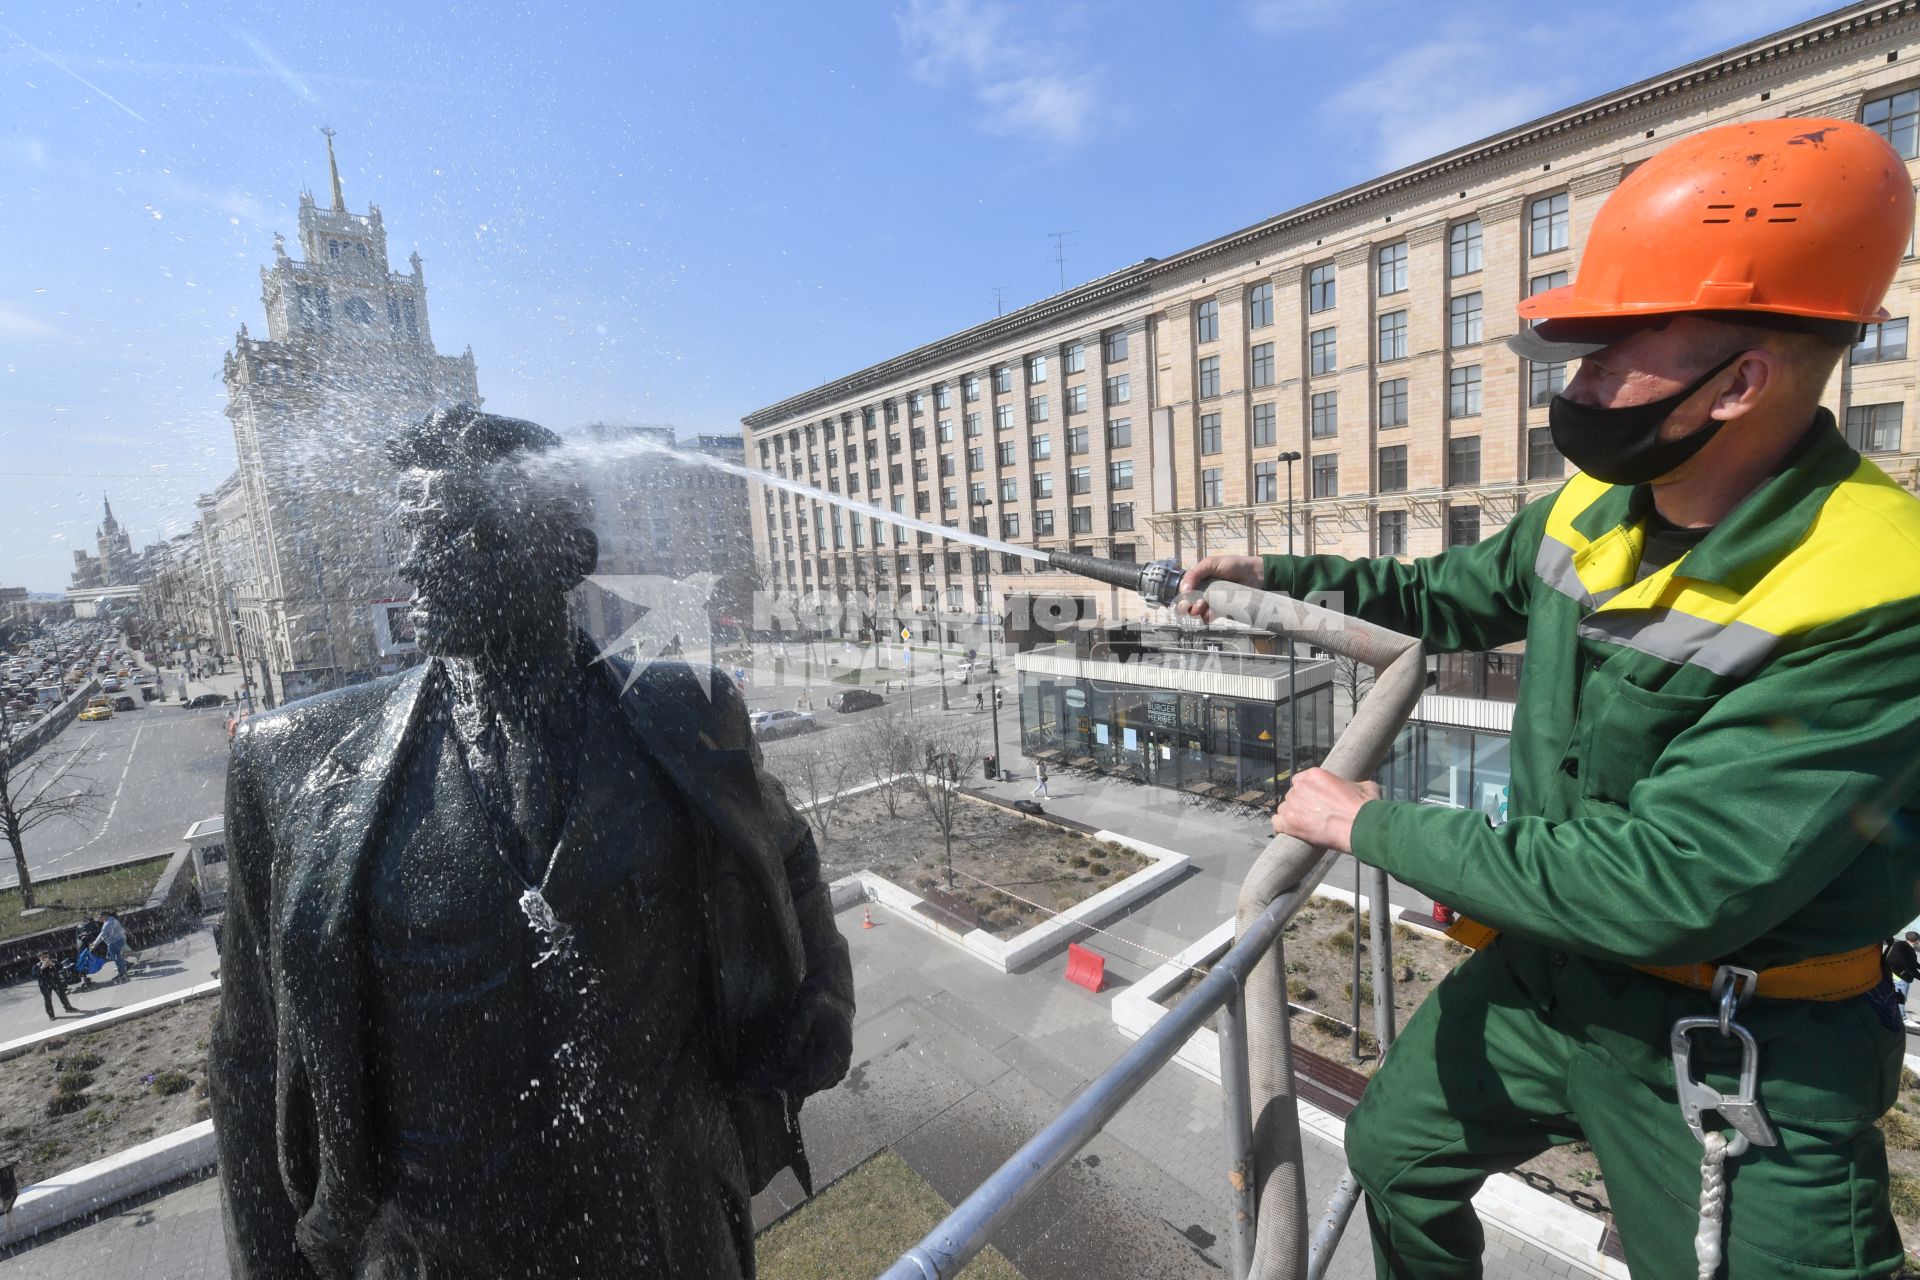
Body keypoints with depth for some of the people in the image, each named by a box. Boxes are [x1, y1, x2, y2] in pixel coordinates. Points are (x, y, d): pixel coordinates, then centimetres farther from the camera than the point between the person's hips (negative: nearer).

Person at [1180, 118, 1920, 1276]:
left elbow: (1660, 888, -32)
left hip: (1738, 1061, -6)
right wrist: (1281, 576, 0)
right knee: (1396, 1151, 23)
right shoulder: (1593, 509, -7)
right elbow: (1452, 598, 10)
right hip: (1542, 968, 7)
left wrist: (1373, 825, -24)